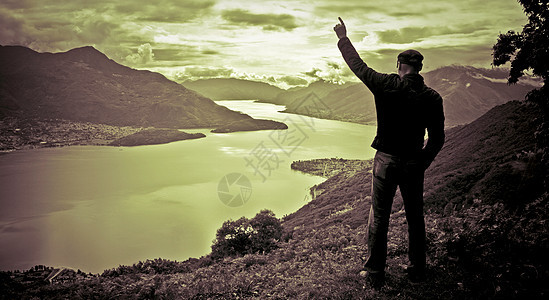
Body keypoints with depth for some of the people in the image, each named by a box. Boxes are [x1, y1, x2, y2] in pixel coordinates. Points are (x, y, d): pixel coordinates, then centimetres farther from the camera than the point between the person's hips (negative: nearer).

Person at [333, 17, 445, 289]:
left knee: (379, 219, 8)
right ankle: (417, 271, 30)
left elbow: (358, 66, 2)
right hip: (414, 164, 3)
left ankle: (375, 274, 18)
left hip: (386, 162, -2)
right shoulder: (432, 98, -5)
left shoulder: (386, 85, -12)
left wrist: (343, 39, 17)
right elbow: (437, 139, 0)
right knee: (415, 218, 17)